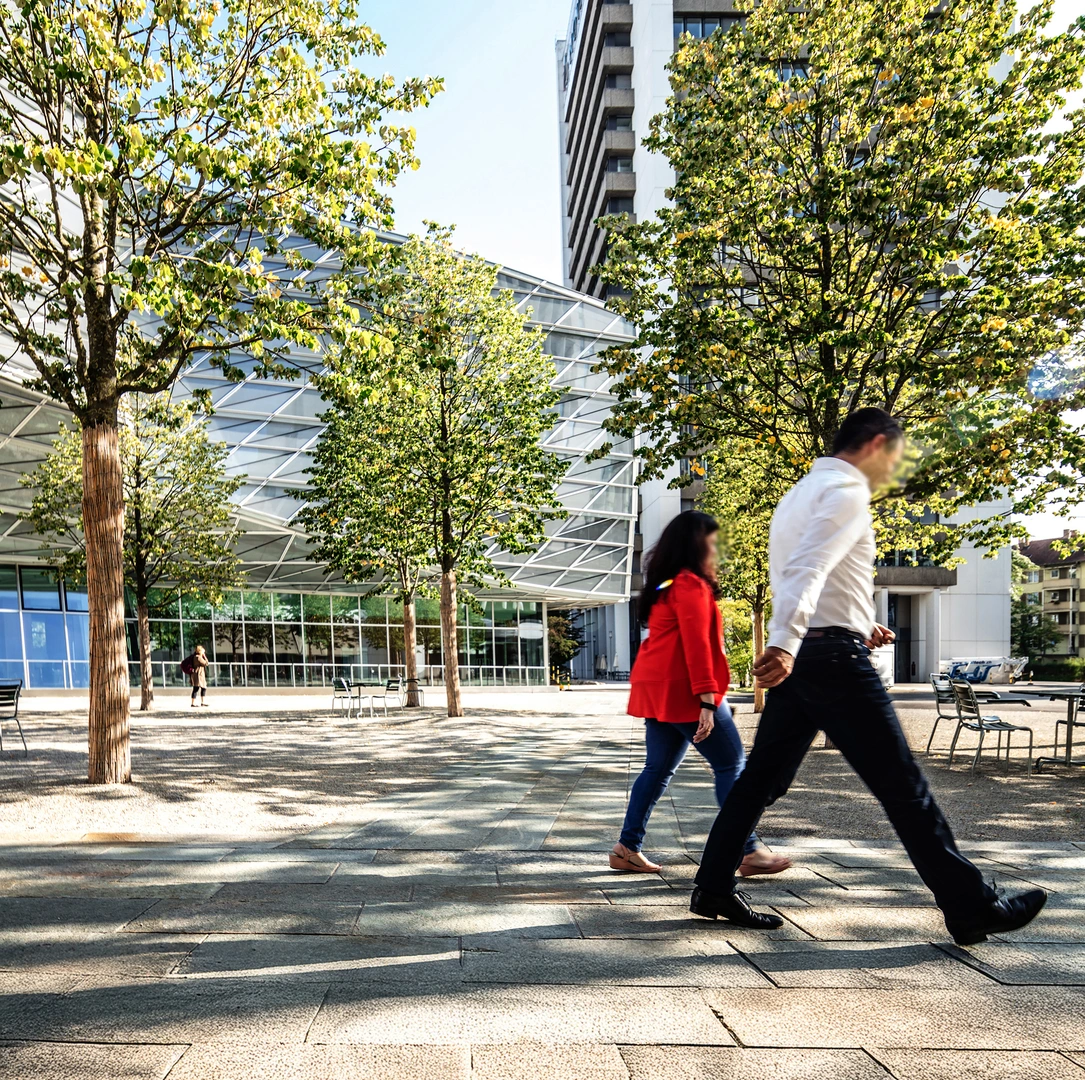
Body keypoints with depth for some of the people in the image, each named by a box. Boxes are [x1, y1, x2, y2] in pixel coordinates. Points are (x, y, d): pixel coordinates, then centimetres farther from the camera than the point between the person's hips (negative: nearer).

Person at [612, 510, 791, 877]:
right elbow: (696, 644, -19)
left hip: (657, 689, 10)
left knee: (659, 767, 12)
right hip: (682, 689, -10)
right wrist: (707, 699, -22)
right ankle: (748, 852, 1)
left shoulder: (665, 585, 18)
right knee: (731, 764, -2)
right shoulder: (690, 584, -11)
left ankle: (628, 847, 12)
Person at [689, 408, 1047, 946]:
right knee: (902, 786, -2)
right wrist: (785, 643, -36)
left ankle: (712, 890, 17)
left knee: (762, 778, 12)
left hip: (797, 657, 9)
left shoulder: (800, 493, 22)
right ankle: (972, 907, 8)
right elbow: (807, 568, -25)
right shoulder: (846, 491, -8)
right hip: (832, 655, -9)